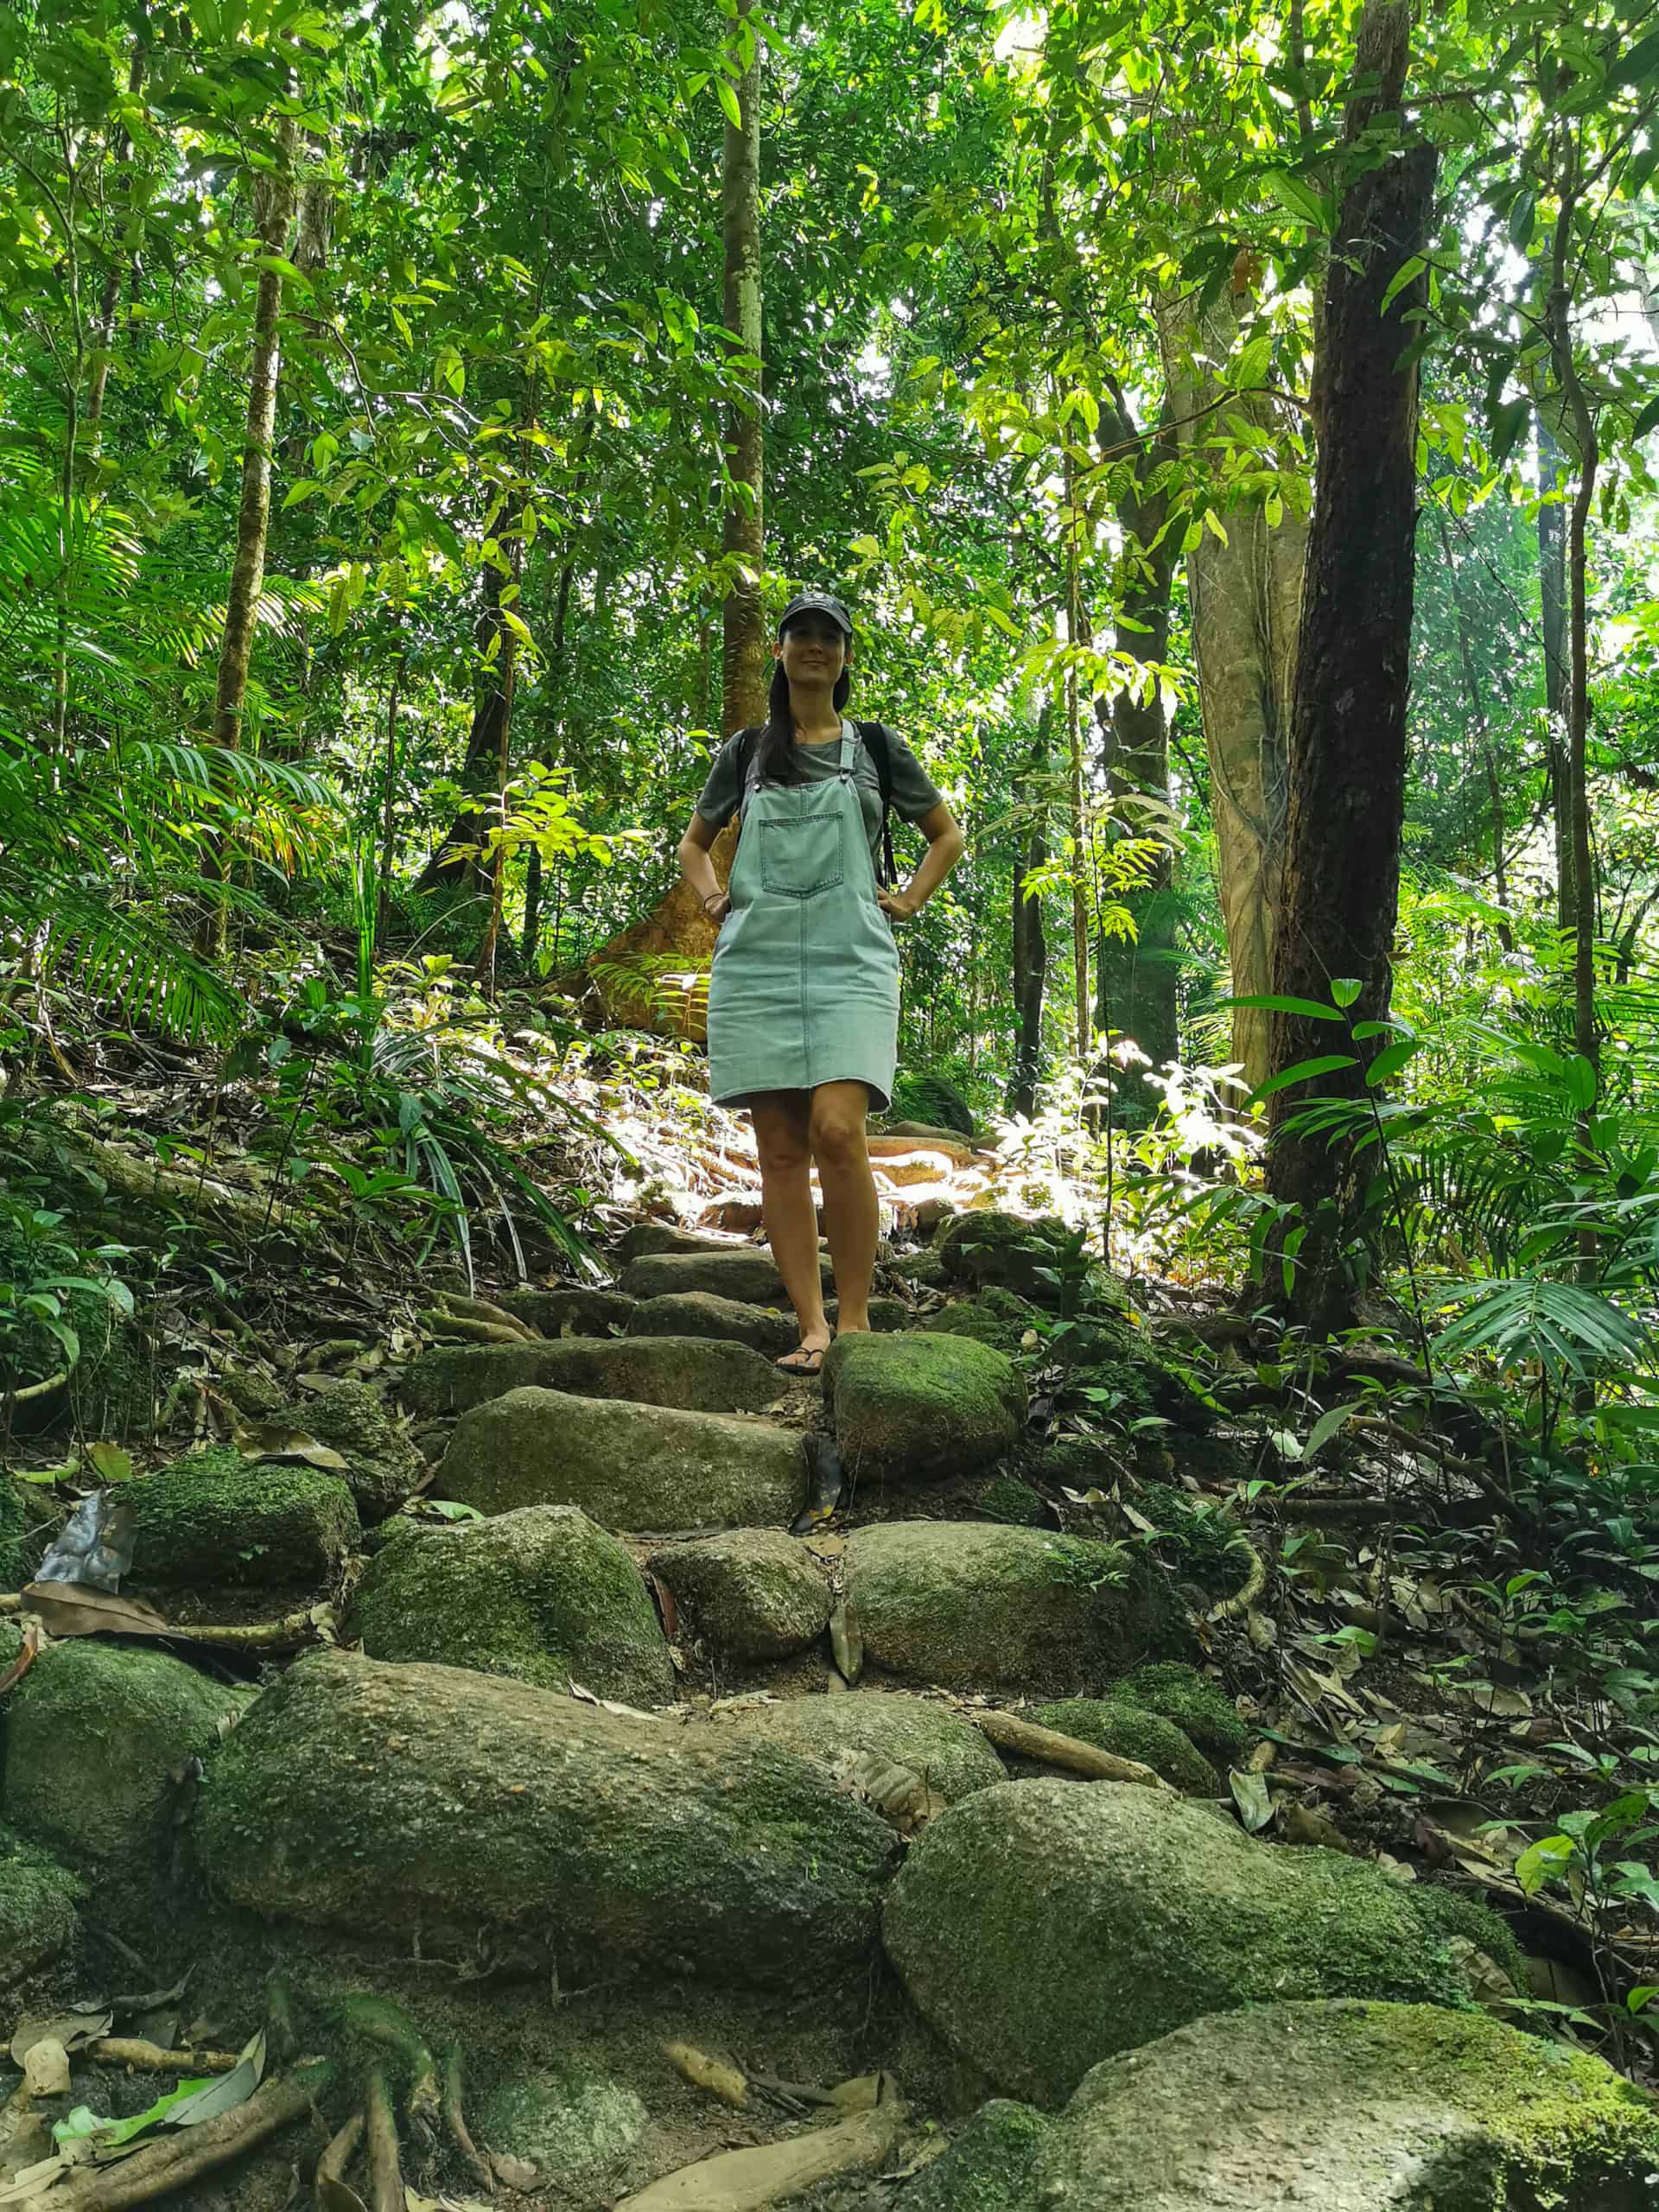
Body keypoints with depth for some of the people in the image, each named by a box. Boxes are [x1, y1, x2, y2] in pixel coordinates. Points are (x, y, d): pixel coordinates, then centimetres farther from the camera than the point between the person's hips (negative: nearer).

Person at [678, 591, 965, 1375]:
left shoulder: (875, 746, 15)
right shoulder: (745, 752, 17)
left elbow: (947, 835, 24)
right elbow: (693, 845, 30)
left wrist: (909, 901, 10)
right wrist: (712, 900, 11)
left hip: (850, 960, -2)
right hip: (756, 962, 2)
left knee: (837, 1132, -21)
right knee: (780, 1150, -3)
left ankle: (855, 1319, -11)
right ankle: (811, 1328, 0)